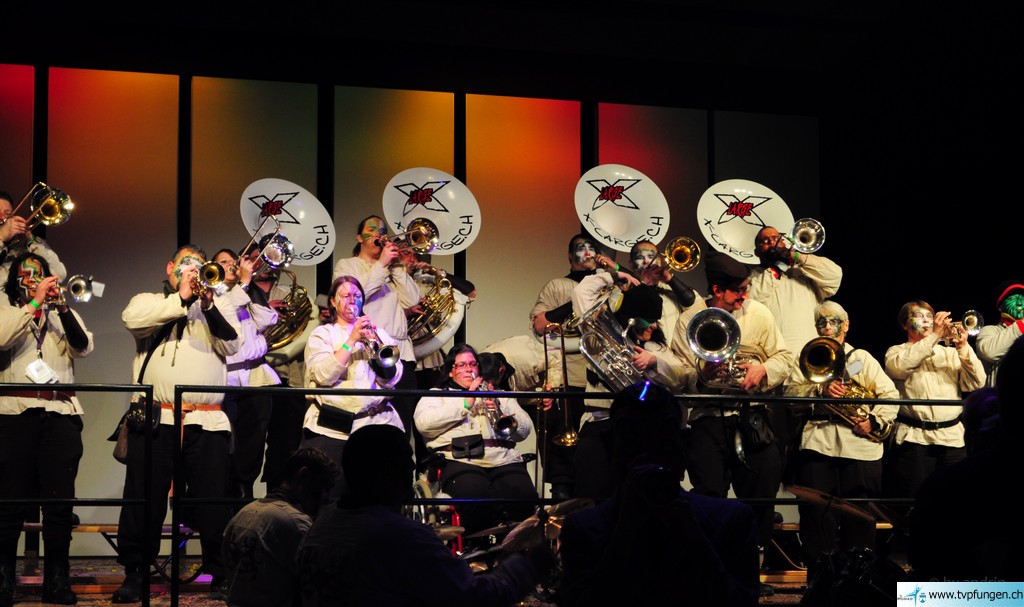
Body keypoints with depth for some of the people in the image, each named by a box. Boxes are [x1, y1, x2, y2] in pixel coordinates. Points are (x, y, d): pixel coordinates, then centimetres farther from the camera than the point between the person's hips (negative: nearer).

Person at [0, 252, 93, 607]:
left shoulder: (62, 314, 20)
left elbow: (84, 348, 2)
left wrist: (62, 306, -7)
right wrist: (34, 302, -9)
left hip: (61, 415, 2)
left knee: (60, 498, -3)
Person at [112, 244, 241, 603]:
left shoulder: (219, 305, 17)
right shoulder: (150, 302, 15)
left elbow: (231, 345, 0)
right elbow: (132, 318, -9)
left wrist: (208, 304, -12)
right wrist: (180, 298, -9)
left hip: (206, 421, 0)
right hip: (154, 418, 0)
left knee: (214, 501, 0)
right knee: (144, 499, 2)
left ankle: (220, 575, 9)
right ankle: (135, 574, 11)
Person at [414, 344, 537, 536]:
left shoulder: (499, 395, 32)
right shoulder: (437, 394, 22)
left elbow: (525, 429, 20)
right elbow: (424, 423, 0)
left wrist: (500, 410, 0)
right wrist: (465, 403, -3)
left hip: (503, 459, 3)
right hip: (460, 460, -3)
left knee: (524, 496, -30)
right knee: (477, 498, -37)